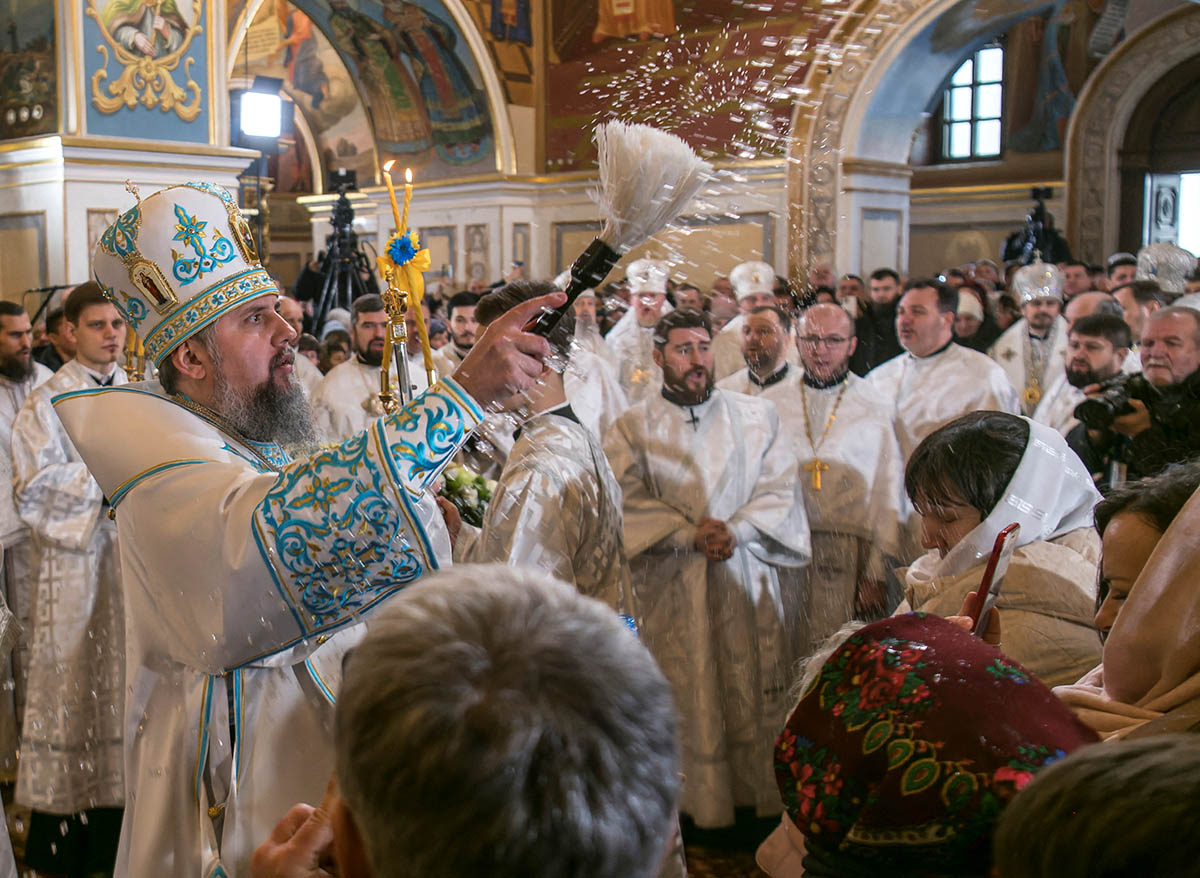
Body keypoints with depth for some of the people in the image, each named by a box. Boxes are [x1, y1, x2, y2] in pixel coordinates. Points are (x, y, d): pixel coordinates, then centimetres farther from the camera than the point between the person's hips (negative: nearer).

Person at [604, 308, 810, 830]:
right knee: (688, 695, 3)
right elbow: (628, 499, -5)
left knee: (754, 692, 2)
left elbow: (779, 488, 2)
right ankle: (703, 803, 14)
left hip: (747, 576, 1)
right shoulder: (633, 427, 5)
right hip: (671, 585, -1)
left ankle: (761, 796, 14)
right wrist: (690, 534, -16)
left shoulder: (755, 416, 8)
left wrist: (736, 530, -14)